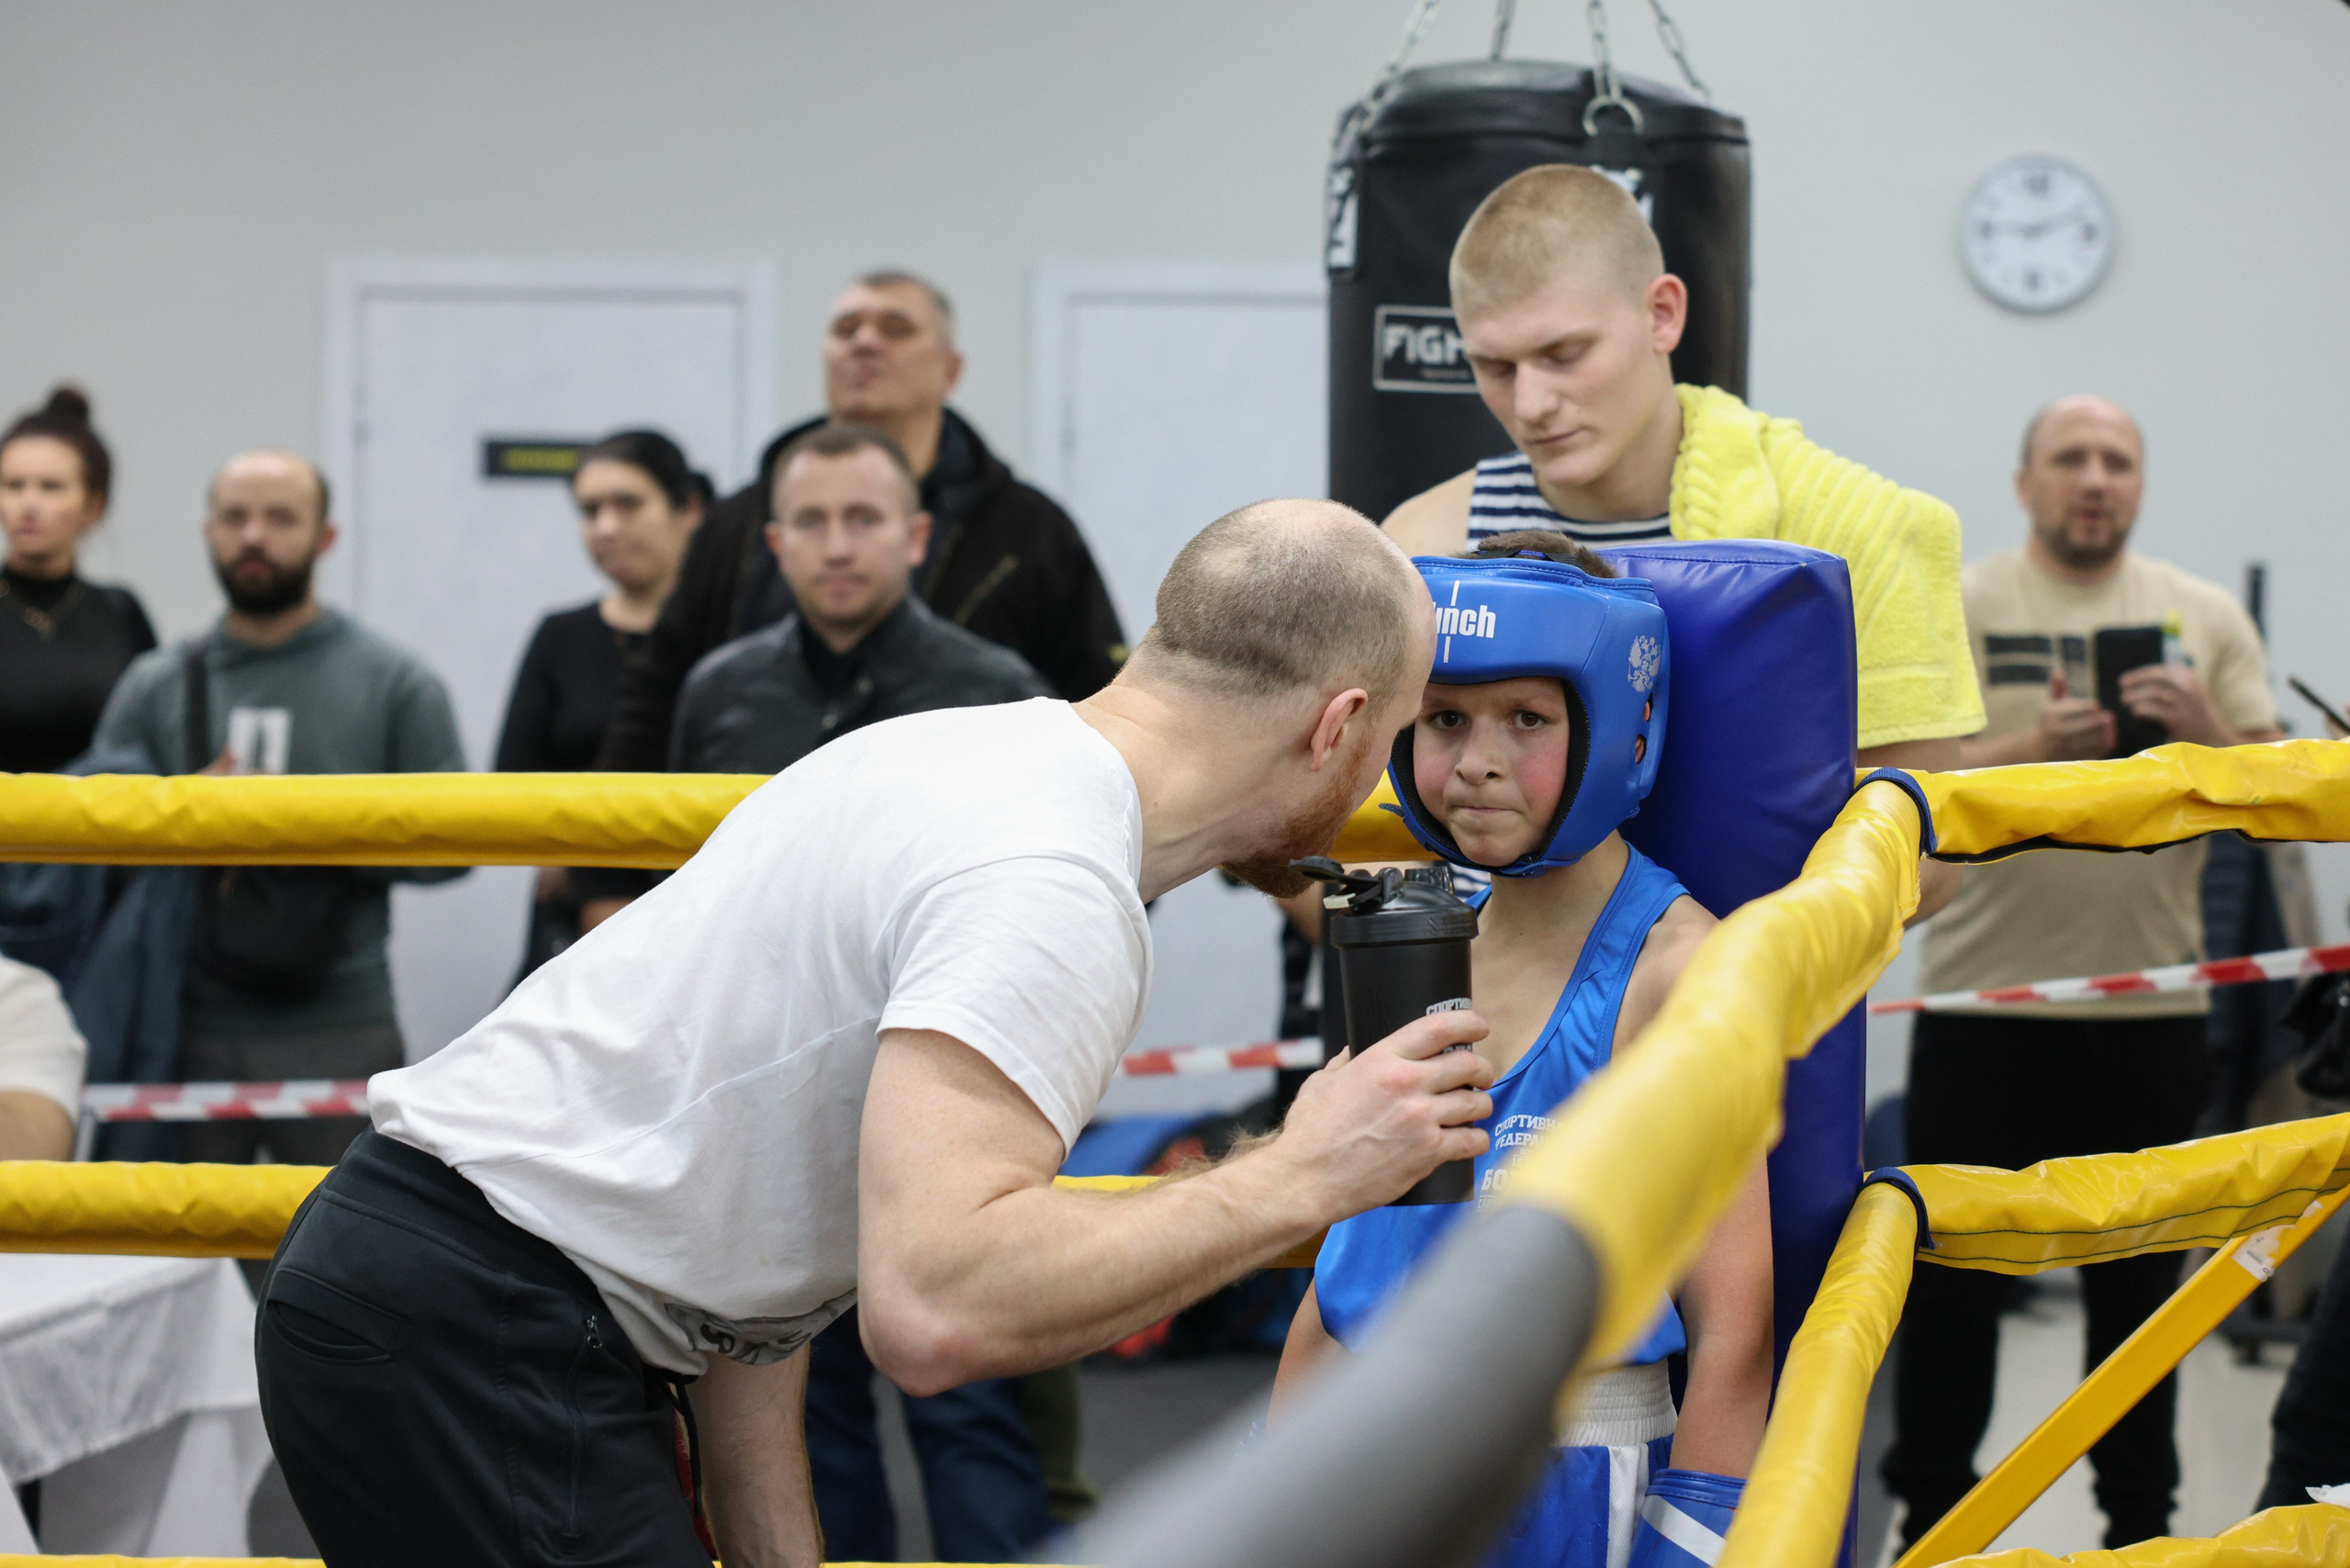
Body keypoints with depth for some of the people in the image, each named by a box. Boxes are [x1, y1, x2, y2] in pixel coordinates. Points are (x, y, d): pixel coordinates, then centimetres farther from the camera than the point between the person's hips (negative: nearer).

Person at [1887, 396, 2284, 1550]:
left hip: (2150, 1009, 2)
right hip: (1985, 1004, -2)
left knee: (2139, 1278, 10)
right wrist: (2031, 750, -23)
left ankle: (2141, 1517, 21)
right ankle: (1931, 1513, 15)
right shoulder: (1954, 608, -1)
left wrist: (2211, 736, -15)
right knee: (1955, 1276, 4)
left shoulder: (2206, 619, 7)